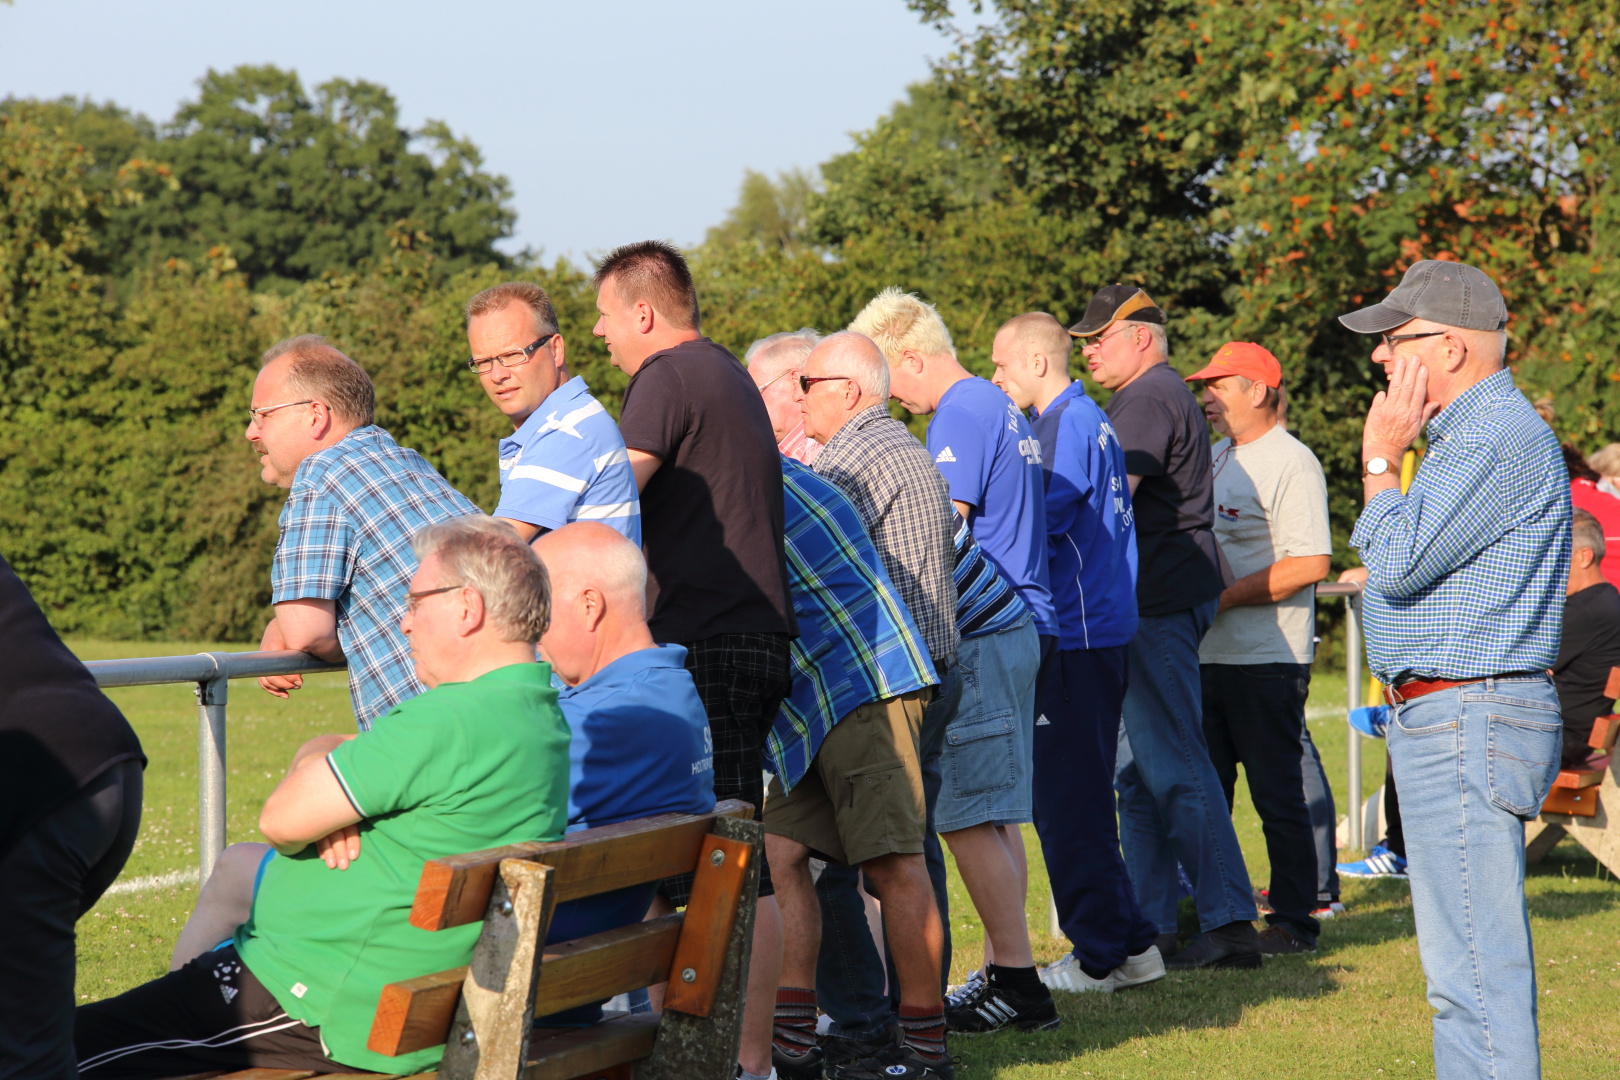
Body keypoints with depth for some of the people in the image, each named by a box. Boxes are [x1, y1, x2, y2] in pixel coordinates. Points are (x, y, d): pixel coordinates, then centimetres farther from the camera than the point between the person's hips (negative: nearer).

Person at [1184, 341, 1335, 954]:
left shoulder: (1290, 463, -11)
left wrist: (1223, 597, -19)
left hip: (1267, 658, -9)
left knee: (1278, 793, -2)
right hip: (1206, 653, 9)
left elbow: (1310, 563, -20)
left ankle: (1295, 922, 5)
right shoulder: (1213, 459, 17)